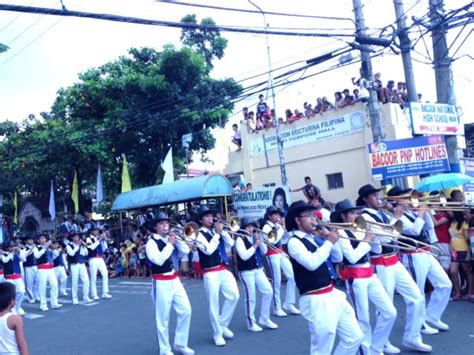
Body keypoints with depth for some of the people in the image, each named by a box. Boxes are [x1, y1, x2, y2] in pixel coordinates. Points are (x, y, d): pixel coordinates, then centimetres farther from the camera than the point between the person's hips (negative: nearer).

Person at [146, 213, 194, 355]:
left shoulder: (171, 238, 9)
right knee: (163, 318, 2)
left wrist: (176, 239, -10)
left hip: (175, 280, 6)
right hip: (162, 283, -6)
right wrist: (170, 244, -19)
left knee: (186, 310, 5)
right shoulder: (152, 242, -10)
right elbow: (158, 260, -25)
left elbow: (186, 250, 2)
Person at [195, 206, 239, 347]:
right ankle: (218, 334, 11)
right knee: (214, 304, -1)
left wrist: (222, 231, -6)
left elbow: (231, 244, 6)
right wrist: (217, 234, -18)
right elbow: (208, 250, -21)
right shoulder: (199, 234, -7)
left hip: (224, 270, 6)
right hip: (210, 273, -6)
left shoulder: (216, 231, 12)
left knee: (234, 295, 1)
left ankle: (223, 324, 19)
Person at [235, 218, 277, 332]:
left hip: (258, 269, 7)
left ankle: (264, 319, 19)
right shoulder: (240, 239, -11)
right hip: (246, 271, -7)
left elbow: (264, 251, 9)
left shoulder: (255, 237, 10)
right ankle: (251, 323, 15)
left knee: (268, 291, 5)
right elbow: (244, 256, -21)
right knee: (251, 297, -1)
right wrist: (255, 245, -17)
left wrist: (260, 241, -7)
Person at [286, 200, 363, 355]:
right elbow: (311, 263, -28)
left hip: (333, 295, 8)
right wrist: (329, 242, -19)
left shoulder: (314, 238, 12)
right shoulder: (294, 242, -13)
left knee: (354, 337, 14)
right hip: (316, 301, -8)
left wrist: (332, 238, 5)